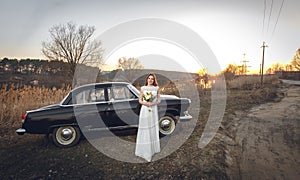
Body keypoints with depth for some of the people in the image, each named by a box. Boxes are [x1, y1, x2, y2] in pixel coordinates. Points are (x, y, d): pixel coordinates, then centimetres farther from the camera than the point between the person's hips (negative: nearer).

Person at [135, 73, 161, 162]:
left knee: (153, 129, 8)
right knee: (144, 130, 1)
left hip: (153, 110, 1)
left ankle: (153, 148, 22)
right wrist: (145, 103, -16)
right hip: (144, 110, -1)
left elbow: (159, 100, 6)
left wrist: (153, 103, -12)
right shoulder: (143, 88, 3)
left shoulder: (156, 88, 5)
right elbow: (140, 100, 4)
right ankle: (144, 149, 11)